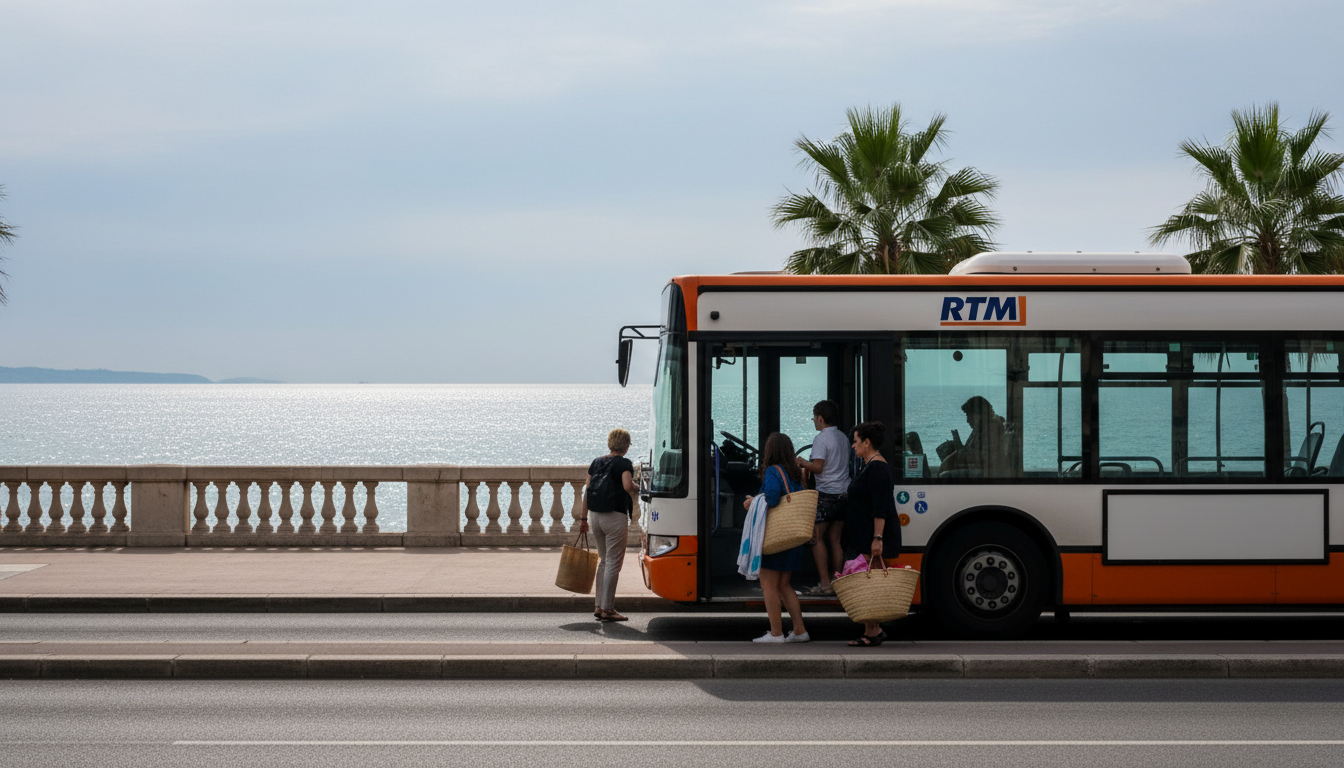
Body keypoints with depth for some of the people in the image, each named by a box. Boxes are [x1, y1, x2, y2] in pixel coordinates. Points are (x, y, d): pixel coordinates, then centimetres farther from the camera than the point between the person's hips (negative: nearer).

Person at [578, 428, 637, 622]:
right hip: (615, 517, -7)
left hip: (596, 516, 7)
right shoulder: (624, 464, -9)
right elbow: (628, 486, -26)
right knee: (614, 563, -1)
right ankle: (607, 609, -1)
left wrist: (584, 519, 15)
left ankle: (599, 606, 16)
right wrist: (635, 486, -3)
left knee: (604, 561, 18)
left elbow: (587, 492, 10)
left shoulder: (596, 463, 10)